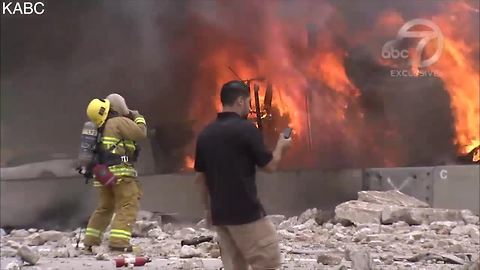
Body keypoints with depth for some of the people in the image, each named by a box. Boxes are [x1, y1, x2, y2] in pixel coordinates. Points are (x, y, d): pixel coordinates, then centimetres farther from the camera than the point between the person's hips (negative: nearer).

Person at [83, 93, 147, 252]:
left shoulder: (103, 127, 19)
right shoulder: (120, 122, -8)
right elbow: (141, 133, -11)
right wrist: (138, 118, 7)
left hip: (103, 172, 9)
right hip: (119, 171, -9)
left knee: (105, 207, 21)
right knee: (128, 205, -9)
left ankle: (90, 242, 24)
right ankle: (119, 242, -22)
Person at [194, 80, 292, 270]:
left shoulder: (205, 133, 8)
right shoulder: (245, 129, -12)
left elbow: (200, 177, 13)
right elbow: (270, 165, -4)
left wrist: (208, 208, 23)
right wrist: (280, 146, 15)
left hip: (219, 213, 7)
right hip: (246, 212, -7)